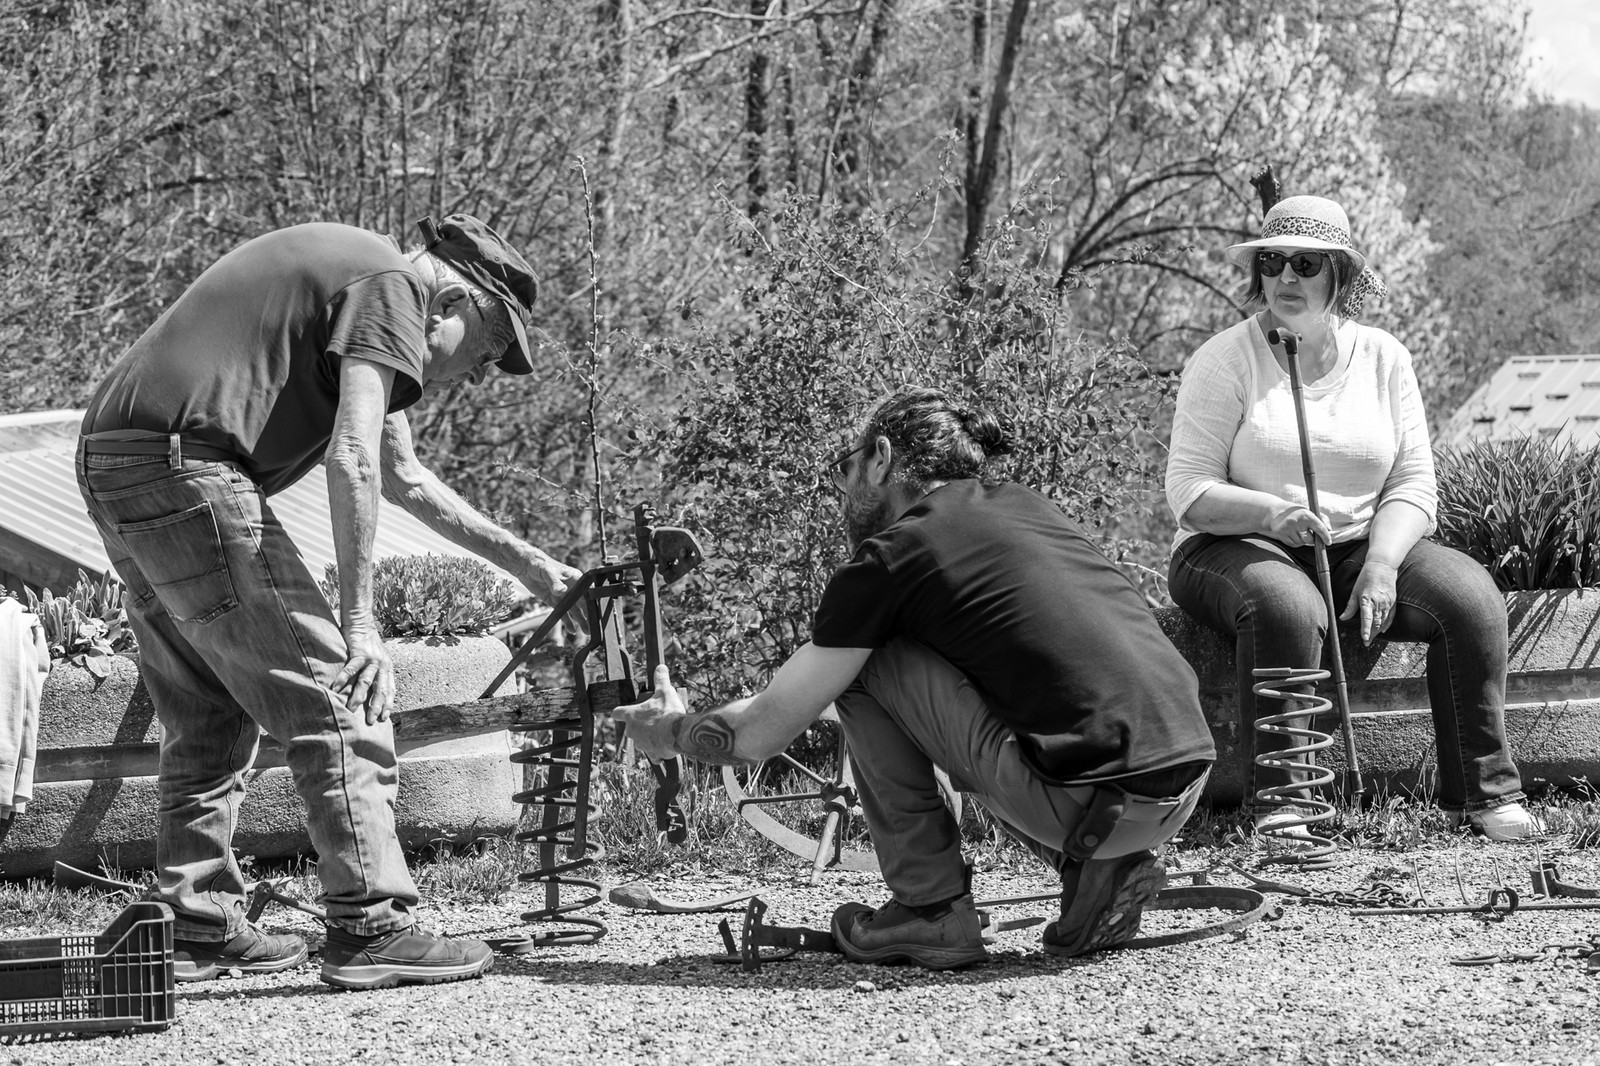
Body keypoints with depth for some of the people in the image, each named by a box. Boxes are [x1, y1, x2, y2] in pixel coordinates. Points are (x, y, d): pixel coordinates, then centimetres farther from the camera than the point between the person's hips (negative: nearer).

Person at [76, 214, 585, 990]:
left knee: (208, 715, 18)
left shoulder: (345, 270, 27)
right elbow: (353, 461, -16)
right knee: (336, 695, -7)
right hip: (184, 462, -10)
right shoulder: (394, 288, -4)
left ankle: (198, 929, 21)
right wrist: (359, 622, -14)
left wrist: (523, 563, 39)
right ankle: (369, 927, -9)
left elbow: (400, 473, 36)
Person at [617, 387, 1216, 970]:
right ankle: (1101, 869, 14)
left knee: (863, 667, 7)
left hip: (1088, 802, -7)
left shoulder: (886, 560, 0)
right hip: (1186, 789, 7)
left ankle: (932, 911, 10)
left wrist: (673, 732, 29)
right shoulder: (1025, 506, 21)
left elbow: (764, 733, 8)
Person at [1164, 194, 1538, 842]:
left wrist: (1381, 567, -15)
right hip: (1236, 547, -4)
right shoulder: (1225, 362, -5)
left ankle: (1483, 792, -14)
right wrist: (1272, 513, -30)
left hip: (1358, 547, 4)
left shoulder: (1382, 358, 7)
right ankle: (1280, 802, -33)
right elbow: (1188, 490, -11)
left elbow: (1414, 484, 4)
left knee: (1471, 594, -21)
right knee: (1287, 607, -39)